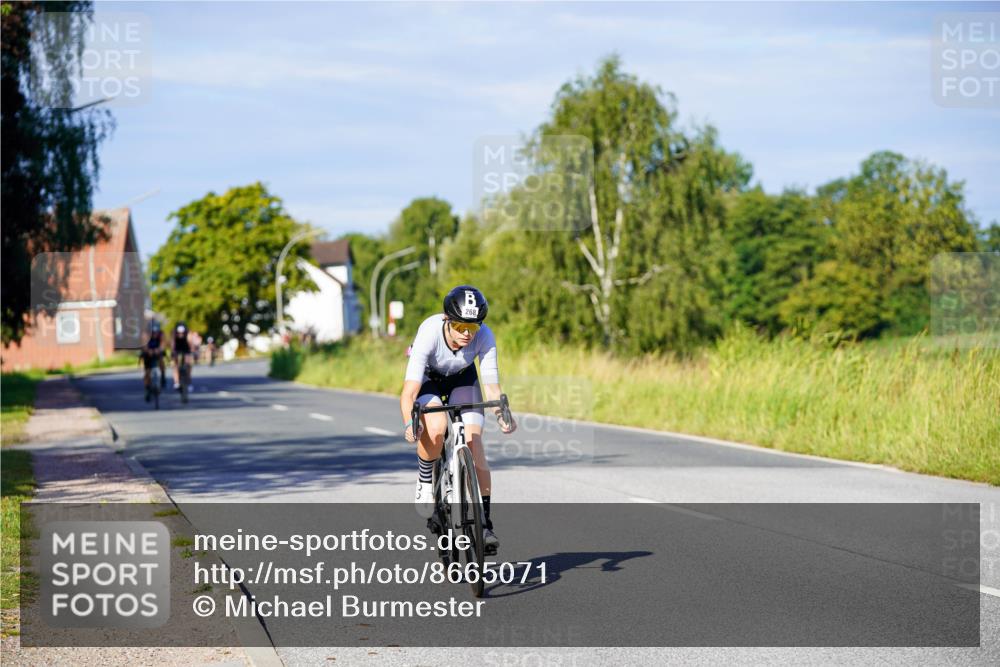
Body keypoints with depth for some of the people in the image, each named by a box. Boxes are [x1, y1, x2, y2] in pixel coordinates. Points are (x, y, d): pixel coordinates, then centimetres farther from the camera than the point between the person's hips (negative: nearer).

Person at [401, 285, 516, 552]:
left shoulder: (484, 337, -30)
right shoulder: (429, 333, -37)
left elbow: (492, 387, -26)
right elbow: (409, 392, -41)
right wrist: (409, 424, -58)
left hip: (463, 379, 2)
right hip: (428, 378, -2)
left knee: (474, 443, -15)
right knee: (436, 427, -33)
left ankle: (484, 523, -7)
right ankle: (425, 481, -4)